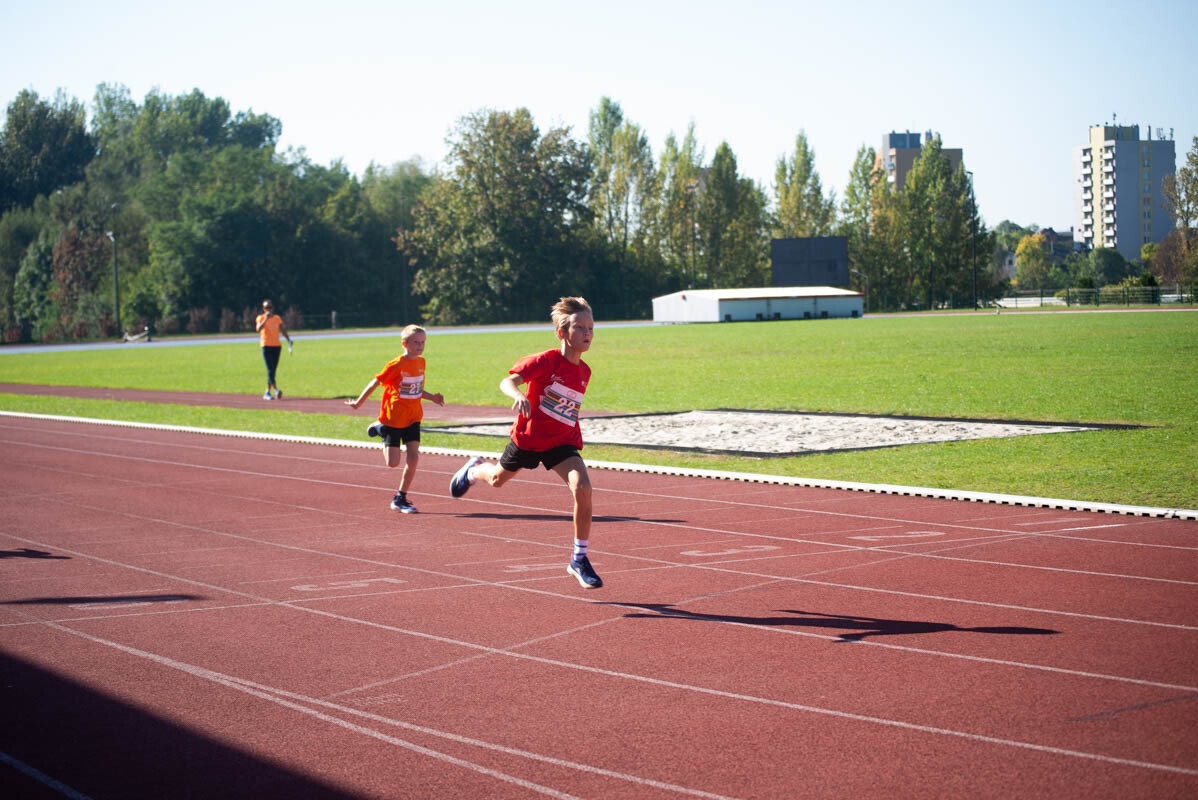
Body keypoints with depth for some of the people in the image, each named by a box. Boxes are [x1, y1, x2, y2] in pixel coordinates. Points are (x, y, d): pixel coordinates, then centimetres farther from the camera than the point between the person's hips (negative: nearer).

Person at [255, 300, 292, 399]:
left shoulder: (277, 318, 11)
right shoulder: (261, 318, -3)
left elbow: (283, 331, 17)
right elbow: (258, 329, -20)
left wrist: (289, 339, 4)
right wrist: (266, 319, -28)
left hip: (277, 346, 5)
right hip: (266, 346, -5)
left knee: (273, 370, 7)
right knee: (270, 369, -14)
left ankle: (267, 392, 14)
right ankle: (276, 390, -25)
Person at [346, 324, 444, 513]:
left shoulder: (421, 362, 4)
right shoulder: (396, 365, -16)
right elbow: (375, 383, -8)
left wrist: (431, 397, 2)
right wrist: (358, 403, -2)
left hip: (413, 418, 5)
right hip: (393, 418, -5)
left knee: (413, 457, -8)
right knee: (393, 462, -2)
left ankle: (400, 498, 6)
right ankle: (381, 430, 28)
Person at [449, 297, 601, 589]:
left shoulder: (584, 371, -2)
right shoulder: (546, 361, -21)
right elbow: (507, 381, -32)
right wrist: (519, 396, -53)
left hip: (562, 442, 3)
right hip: (528, 436, -3)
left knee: (582, 488, -22)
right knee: (498, 479, 24)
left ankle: (579, 559, -10)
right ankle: (476, 469, 64)